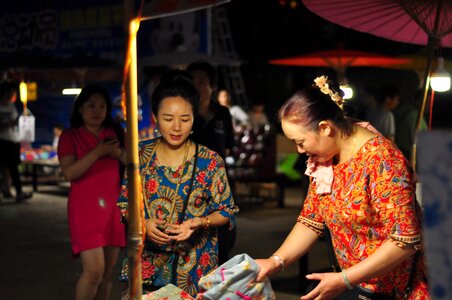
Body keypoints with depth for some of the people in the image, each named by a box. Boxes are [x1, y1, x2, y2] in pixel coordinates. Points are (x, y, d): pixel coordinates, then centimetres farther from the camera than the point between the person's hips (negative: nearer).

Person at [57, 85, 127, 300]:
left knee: (108, 270, 8)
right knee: (94, 270, -15)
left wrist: (119, 154, -8)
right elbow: (69, 173, -13)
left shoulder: (116, 133, 11)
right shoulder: (70, 136, -1)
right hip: (86, 208, -5)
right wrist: (98, 151, -16)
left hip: (113, 207, 5)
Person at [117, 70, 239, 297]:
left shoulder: (210, 162, -7)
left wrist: (199, 223, -20)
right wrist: (142, 223, -13)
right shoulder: (141, 155, 0)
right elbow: (124, 203, 7)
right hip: (148, 264, 2)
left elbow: (226, 212, -1)